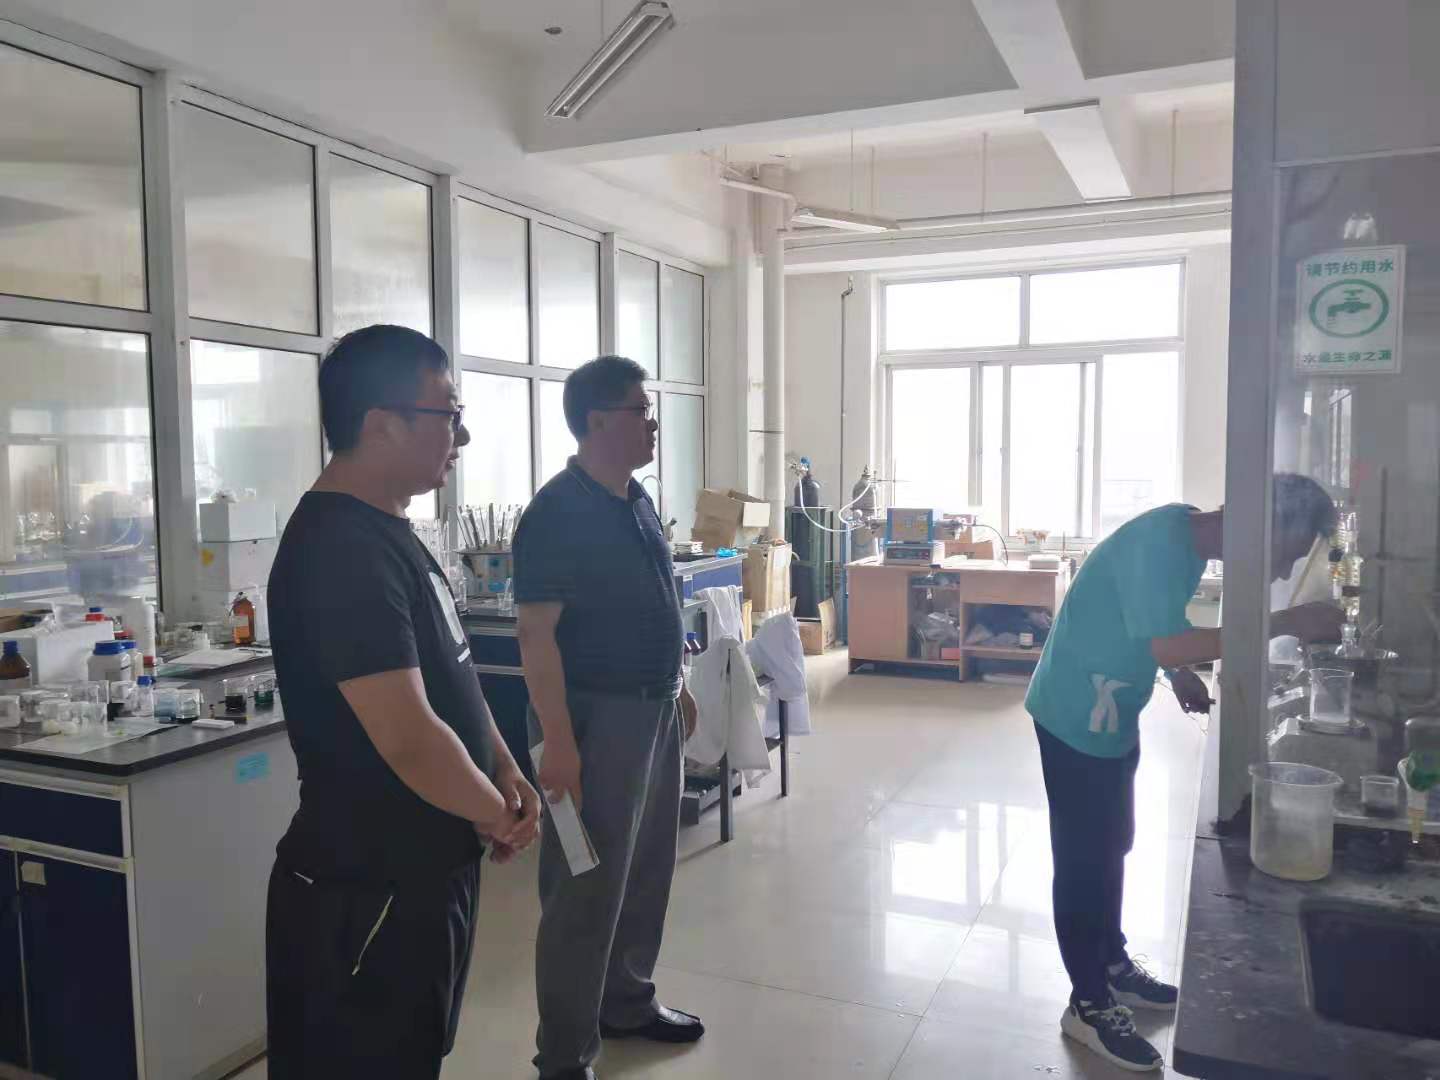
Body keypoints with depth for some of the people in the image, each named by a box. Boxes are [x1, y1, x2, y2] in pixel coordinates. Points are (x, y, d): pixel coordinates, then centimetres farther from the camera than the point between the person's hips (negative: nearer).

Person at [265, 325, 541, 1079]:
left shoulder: (386, 531, 7)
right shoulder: (342, 551, -25)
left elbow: (451, 678, 15)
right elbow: (409, 739, -30)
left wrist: (506, 774, 2)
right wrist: (498, 817, -12)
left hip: (420, 870, 10)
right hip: (368, 890, -9)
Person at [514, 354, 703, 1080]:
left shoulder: (639, 503, 10)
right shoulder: (556, 512, -17)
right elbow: (536, 633, -20)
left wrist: (677, 688, 19)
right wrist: (557, 739, -24)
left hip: (653, 710, 9)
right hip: (594, 717, -9)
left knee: (646, 870, 19)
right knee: (586, 887, 1)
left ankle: (628, 1002, 37)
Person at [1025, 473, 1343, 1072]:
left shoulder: (1189, 537, 3)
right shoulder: (1160, 541, -26)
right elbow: (1166, 645, -34)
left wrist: (1182, 674, 2)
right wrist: (1284, 623, -33)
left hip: (1114, 717, 9)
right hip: (1076, 718, -9)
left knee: (1112, 845, 21)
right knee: (1084, 858, 2)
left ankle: (1113, 966, 39)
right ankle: (1088, 1005, 16)